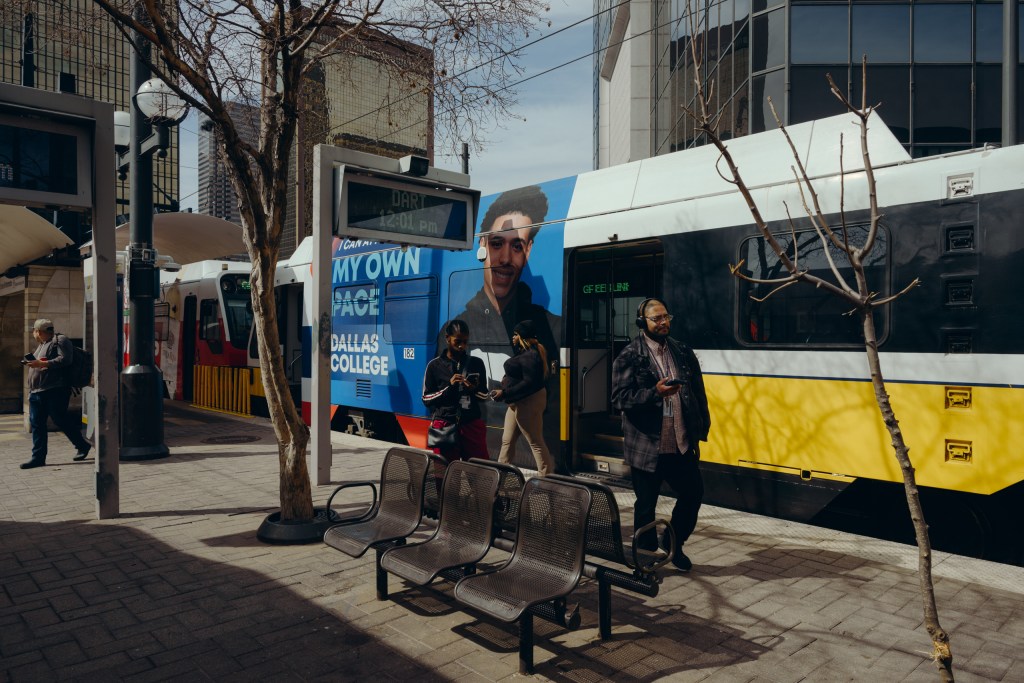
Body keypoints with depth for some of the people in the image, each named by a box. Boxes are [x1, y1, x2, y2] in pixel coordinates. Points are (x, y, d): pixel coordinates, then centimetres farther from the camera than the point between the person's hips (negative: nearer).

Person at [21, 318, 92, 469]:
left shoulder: (60, 340, -4)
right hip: (36, 392, 10)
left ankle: (82, 445, 8)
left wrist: (41, 363, -19)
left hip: (54, 391, -10)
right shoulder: (42, 345, 26)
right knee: (36, 424, 5)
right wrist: (32, 363, 17)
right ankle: (38, 457, 7)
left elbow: (64, 360, -18)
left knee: (61, 420, -7)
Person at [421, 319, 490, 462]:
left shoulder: (477, 363, 7)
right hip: (444, 424, -2)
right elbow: (426, 399, 1)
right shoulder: (435, 365, 1)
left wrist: (473, 390, -10)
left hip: (472, 423, 2)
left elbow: (484, 396, 12)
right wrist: (449, 386, -13)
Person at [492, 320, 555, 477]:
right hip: (518, 401, 11)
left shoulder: (531, 356, -21)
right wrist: (507, 379, 3)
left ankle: (546, 477, 5)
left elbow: (530, 383, -27)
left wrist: (504, 393, -28)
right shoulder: (524, 352, 11)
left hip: (529, 402, -11)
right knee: (507, 440, 15)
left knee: (536, 442, -3)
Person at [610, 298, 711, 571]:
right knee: (646, 505, 8)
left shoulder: (683, 352, 8)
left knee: (693, 492, 11)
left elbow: (698, 393, 11)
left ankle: (673, 543, 35)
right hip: (646, 446, -4)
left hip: (681, 444, 5)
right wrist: (655, 392, -24)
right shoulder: (629, 357, -7)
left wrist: (699, 431, 8)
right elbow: (619, 397, -14)